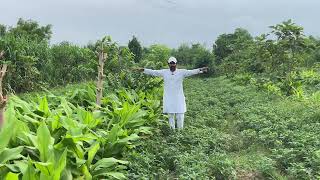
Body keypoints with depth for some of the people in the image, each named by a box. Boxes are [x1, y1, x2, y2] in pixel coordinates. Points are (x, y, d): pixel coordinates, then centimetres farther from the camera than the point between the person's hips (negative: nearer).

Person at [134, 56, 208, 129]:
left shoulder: (182, 72, -1)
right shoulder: (164, 72, 2)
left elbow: (191, 72, -13)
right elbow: (153, 72, -1)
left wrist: (200, 70, -29)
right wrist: (143, 70, -10)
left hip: (179, 98, -1)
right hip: (168, 98, 1)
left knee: (180, 116, 1)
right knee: (170, 116, 10)